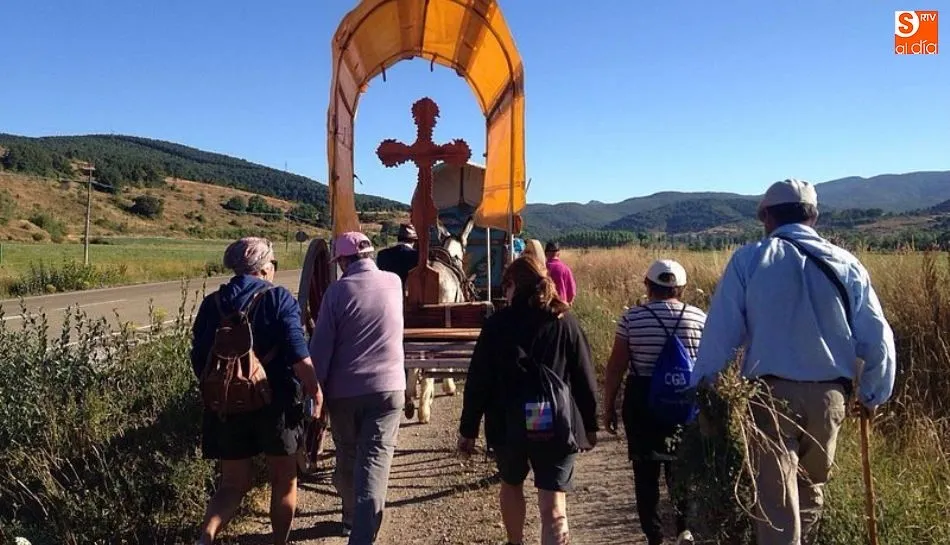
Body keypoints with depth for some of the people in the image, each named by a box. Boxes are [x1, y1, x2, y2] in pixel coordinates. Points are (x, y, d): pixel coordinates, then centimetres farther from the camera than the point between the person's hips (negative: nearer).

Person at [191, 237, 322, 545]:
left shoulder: (212, 303, 3)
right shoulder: (278, 298, -9)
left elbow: (199, 360, 6)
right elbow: (298, 353, -19)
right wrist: (316, 391, -12)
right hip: (276, 402, -3)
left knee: (233, 483, 15)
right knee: (284, 479, 16)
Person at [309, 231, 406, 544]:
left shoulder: (338, 290, -5)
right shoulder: (394, 283, 4)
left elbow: (320, 347, -6)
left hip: (344, 391, 0)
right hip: (388, 388, 0)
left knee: (346, 458, 19)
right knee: (375, 462, -3)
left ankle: (352, 519, 40)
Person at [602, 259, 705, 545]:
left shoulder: (631, 318, -6)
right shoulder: (699, 318, -2)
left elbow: (616, 366, -5)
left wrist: (608, 406, 4)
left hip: (642, 399, -2)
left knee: (646, 471, 10)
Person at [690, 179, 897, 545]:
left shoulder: (749, 259, -4)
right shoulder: (847, 264, 5)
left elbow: (721, 330, -6)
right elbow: (878, 338, 7)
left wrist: (702, 386, 5)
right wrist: (873, 394, 22)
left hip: (771, 394, -3)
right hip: (828, 396, 4)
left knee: (776, 498, 1)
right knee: (810, 490, 22)